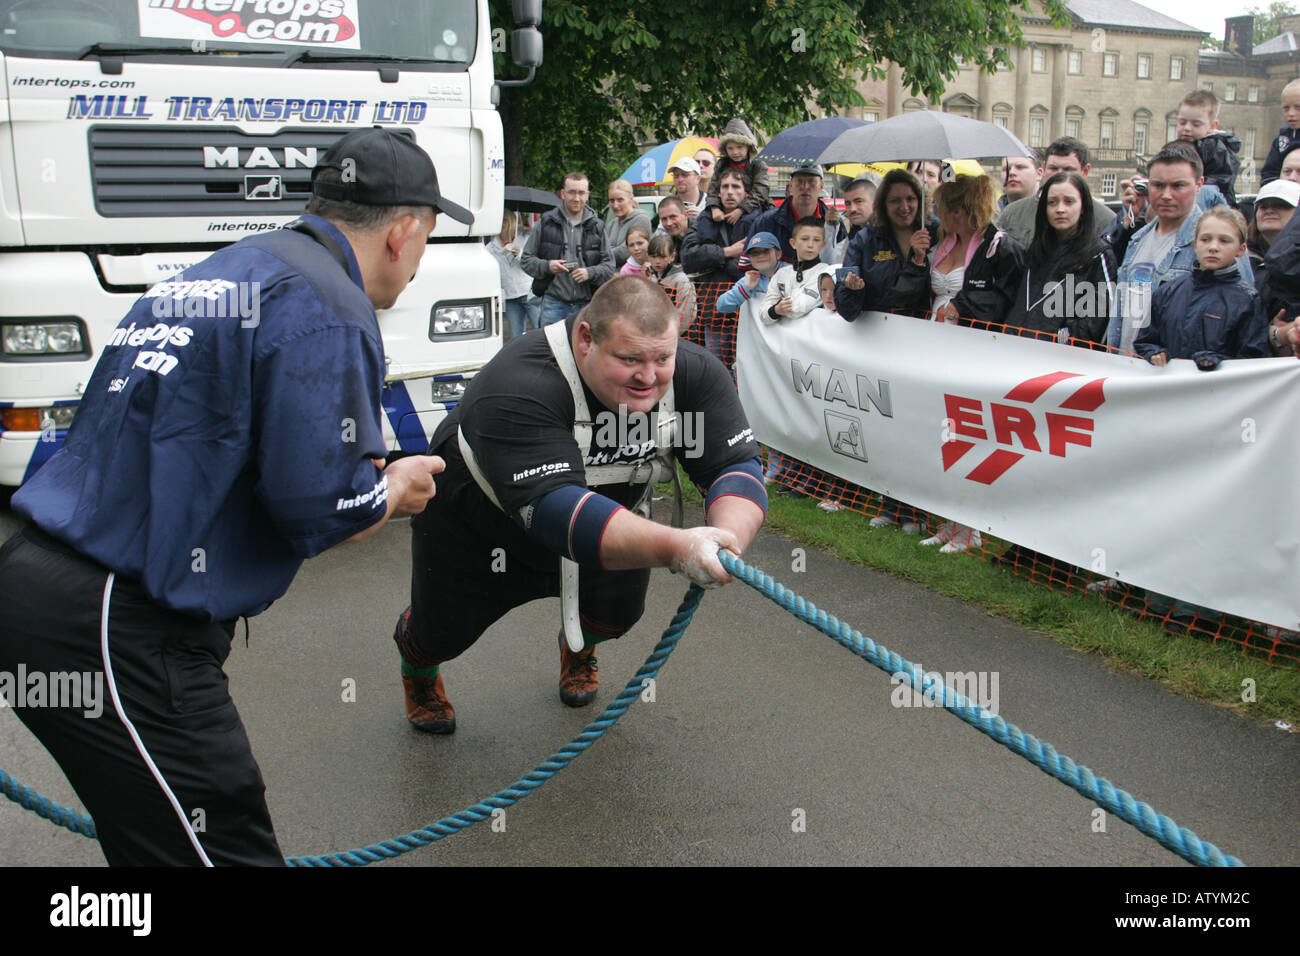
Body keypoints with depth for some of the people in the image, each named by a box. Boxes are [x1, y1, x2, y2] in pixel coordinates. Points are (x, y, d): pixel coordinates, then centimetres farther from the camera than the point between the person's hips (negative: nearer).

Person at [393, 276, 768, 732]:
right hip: (477, 529, -4)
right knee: (441, 633, 12)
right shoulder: (518, 390, -43)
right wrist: (673, 546, -64)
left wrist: (728, 540, -51)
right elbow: (552, 510, -52)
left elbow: (737, 466, -27)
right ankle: (418, 670, 52)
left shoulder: (694, 373, -26)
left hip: (607, 520, 4)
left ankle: (578, 649, 50)